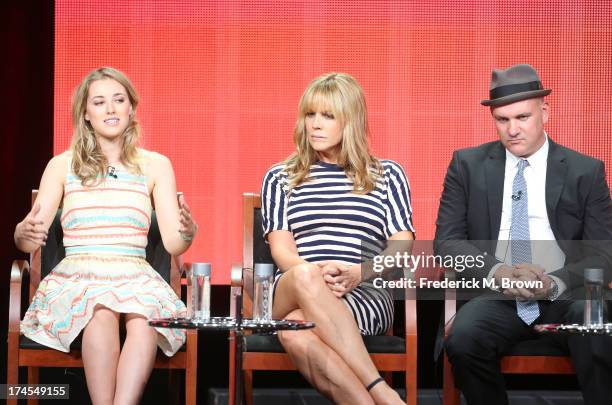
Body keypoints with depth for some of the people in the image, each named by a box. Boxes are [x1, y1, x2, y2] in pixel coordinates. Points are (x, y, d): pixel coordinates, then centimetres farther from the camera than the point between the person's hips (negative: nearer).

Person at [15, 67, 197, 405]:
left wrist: (188, 231, -18)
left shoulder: (155, 165, 13)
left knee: (144, 313, -34)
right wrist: (25, 232, -17)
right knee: (102, 311, -35)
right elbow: (26, 241, 8)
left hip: (136, 279, 0)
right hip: (76, 278, 0)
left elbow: (173, 244, 6)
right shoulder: (63, 165, 12)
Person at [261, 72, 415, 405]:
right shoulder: (280, 178, 19)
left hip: (366, 296, -1)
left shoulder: (387, 175, 17)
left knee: (296, 331, -36)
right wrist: (316, 274, -17)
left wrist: (358, 272, -15)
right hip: (289, 292, 2)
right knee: (304, 277, -38)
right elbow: (281, 249, 6)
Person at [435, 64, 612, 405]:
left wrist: (556, 282, -17)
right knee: (463, 340, -31)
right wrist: (497, 272, -14)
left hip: (565, 297, -1)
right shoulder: (468, 165, 10)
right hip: (496, 295, 1)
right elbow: (447, 240, 5)